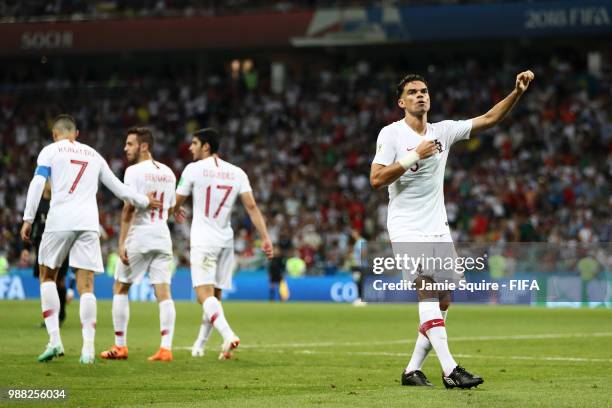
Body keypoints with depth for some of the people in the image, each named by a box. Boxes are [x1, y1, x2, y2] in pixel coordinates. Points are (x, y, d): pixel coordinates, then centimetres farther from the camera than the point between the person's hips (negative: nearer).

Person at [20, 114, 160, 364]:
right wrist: (145, 202, 40)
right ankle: (88, 348, -9)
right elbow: (119, 189, 26)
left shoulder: (50, 151, 10)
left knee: (47, 277, 14)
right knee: (86, 286, 1)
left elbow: (37, 184, -4)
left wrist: (28, 219, -4)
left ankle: (54, 340, 3)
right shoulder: (93, 155, 22)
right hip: (88, 222, 3)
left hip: (60, 221, -3)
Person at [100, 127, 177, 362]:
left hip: (139, 237, -6)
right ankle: (166, 348, -9)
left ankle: (120, 346, 8)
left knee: (120, 288, 8)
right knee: (163, 292, 0)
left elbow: (129, 208, -14)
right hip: (163, 237, 6)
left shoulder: (134, 171, -8)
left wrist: (122, 243, -14)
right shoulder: (168, 173, 12)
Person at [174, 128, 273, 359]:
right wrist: (265, 238, -1)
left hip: (203, 241, -6)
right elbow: (251, 206, -1)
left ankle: (228, 336, -35)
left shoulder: (193, 169, -5)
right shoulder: (237, 173, 6)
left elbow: (176, 202, 5)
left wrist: (176, 211, 29)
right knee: (215, 294, 15)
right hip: (226, 241, 6)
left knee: (204, 293, -13)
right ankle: (199, 345, 25)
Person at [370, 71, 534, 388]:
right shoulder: (391, 134, -4)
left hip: (438, 229, 6)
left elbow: (489, 119, 3)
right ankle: (450, 370, -30)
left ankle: (412, 370, 12)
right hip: (407, 228, -6)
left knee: (443, 302, 2)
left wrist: (517, 92, -10)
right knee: (427, 290, -22)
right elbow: (376, 179, -12)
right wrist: (414, 157, -17)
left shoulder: (442, 131, 9)